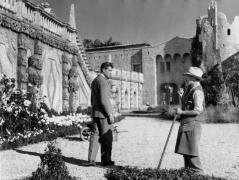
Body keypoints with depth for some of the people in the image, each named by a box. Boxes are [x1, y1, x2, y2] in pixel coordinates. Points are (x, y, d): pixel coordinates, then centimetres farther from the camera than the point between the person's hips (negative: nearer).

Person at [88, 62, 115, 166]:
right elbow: (104, 100, -22)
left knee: (95, 135, 8)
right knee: (107, 137, 1)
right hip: (103, 113, -9)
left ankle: (91, 159, 6)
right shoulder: (103, 81, -15)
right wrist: (110, 114, -18)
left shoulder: (94, 81, 16)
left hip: (95, 113, 9)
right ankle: (106, 160, 9)